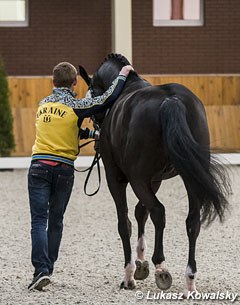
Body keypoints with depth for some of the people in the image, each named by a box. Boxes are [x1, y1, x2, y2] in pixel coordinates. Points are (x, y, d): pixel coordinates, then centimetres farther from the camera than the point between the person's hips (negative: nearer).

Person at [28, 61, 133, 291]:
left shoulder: (43, 104, 11)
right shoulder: (75, 106, -4)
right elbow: (108, 99, -9)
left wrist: (93, 134, 22)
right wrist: (122, 76, 3)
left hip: (39, 166, 2)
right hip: (63, 168, -2)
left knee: (39, 220, -4)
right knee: (56, 220, 13)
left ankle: (41, 269, -20)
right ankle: (48, 269, 17)